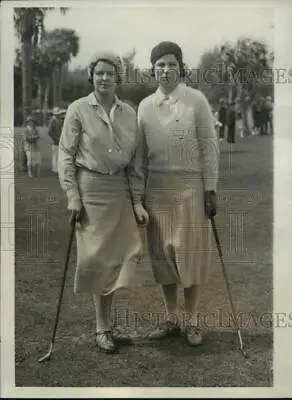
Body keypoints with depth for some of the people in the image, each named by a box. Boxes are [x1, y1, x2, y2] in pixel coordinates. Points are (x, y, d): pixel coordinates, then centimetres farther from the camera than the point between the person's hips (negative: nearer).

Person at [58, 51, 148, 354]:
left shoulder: (129, 113, 7)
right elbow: (65, 154, -2)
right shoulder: (78, 109, -2)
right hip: (90, 188, -4)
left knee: (128, 250, 0)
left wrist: (137, 199, 4)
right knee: (96, 255, 0)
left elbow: (134, 159, 9)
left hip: (119, 190, 4)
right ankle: (103, 327, 14)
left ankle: (104, 321, 17)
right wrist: (72, 196, -9)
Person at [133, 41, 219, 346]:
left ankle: (190, 320, 17)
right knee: (162, 253, 8)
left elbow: (209, 146, -3)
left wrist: (210, 189, -7)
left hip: (190, 186, -3)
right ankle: (170, 318, 22)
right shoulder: (145, 106, 7)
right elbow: (140, 153, 10)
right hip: (157, 187, 3)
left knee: (191, 252, 2)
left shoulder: (196, 100, -3)